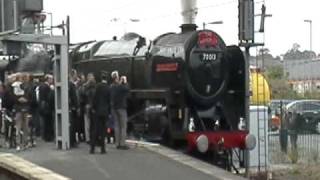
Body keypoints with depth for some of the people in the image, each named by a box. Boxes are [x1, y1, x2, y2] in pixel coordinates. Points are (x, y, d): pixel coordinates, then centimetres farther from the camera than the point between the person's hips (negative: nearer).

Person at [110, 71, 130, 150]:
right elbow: (127, 89, -4)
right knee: (123, 126, -1)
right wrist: (125, 81, 3)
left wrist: (120, 82, 17)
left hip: (114, 108, 6)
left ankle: (117, 143, 9)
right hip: (121, 107, -6)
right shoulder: (120, 87, -17)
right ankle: (122, 143, -4)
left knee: (116, 126, 9)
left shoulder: (111, 87, 2)